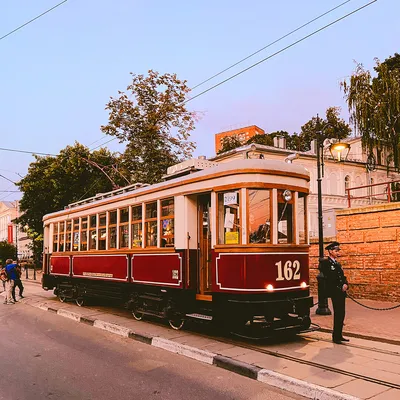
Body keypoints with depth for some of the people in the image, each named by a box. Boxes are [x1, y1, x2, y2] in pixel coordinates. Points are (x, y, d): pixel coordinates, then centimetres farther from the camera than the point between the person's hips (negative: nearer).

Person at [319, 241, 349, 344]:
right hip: (334, 292, -8)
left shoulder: (337, 263, 20)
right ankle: (335, 337, 1)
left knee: (341, 314, 9)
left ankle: (339, 335, 17)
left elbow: (343, 277, 19)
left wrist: (345, 284, -2)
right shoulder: (325, 263, -7)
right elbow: (329, 278, -14)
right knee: (338, 314, -7)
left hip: (341, 292, 8)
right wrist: (340, 287, -13)